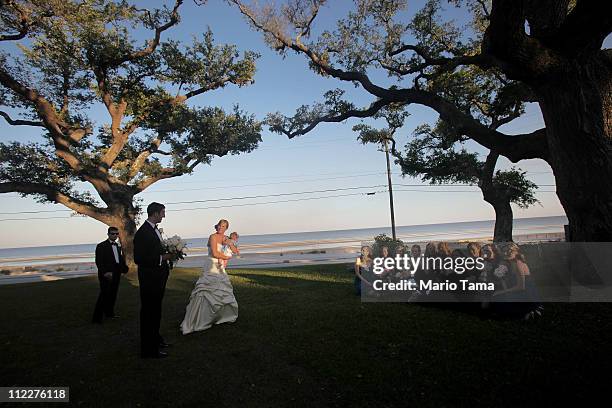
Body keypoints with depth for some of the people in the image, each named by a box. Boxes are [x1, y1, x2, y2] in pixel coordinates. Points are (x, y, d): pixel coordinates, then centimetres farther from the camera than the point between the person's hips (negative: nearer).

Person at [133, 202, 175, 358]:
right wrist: (162, 258, -23)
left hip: (158, 277, 10)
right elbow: (139, 258, -23)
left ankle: (155, 338, 37)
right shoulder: (142, 232, -20)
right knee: (149, 312, 0)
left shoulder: (155, 229, 10)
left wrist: (168, 254, 2)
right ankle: (149, 350, 10)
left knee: (155, 310, 21)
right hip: (149, 278, -10)